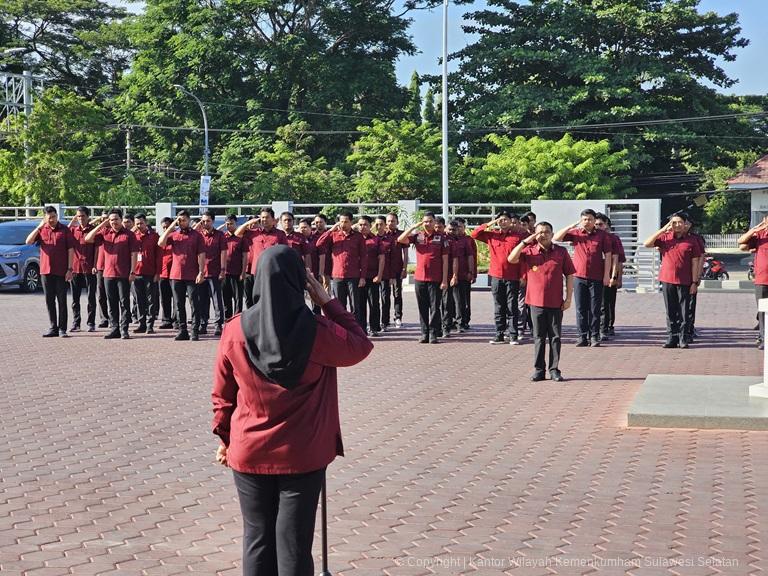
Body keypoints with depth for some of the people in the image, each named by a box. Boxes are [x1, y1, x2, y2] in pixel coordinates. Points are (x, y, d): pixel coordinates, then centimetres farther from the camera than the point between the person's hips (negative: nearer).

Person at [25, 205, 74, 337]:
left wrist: (69, 269, -9)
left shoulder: (65, 230, -1)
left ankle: (62, 329, 4)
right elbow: (28, 241, -3)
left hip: (61, 271, -3)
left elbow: (71, 250, -3)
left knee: (62, 301, 0)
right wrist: (39, 227, -12)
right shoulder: (41, 230, 8)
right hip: (46, 270, 4)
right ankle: (53, 328, 17)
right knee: (49, 301, 9)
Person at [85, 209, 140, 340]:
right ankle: (114, 328, 16)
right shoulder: (105, 232, 9)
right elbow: (88, 239, 1)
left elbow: (134, 254, -3)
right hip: (108, 273, 4)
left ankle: (124, 329, 3)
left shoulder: (129, 234, -1)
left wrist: (132, 272, -10)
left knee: (124, 302, -1)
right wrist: (101, 225, -5)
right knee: (111, 303, 9)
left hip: (124, 275, -4)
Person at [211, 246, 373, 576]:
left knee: (257, 540, 13)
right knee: (294, 544, 6)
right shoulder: (317, 332, -13)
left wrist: (225, 439, 15)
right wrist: (328, 303, 4)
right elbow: (361, 346, 4)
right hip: (303, 456, -2)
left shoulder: (235, 331, -7)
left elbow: (222, 395, 2)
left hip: (249, 454, 2)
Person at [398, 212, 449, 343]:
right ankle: (424, 334, 14)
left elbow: (445, 260, 0)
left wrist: (445, 280, -5)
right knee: (422, 308, 7)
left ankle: (433, 334, 6)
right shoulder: (417, 236, 6)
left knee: (434, 307, 1)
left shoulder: (441, 238, 1)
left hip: (435, 279, -2)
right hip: (419, 278, 2)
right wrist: (414, 227, -9)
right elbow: (400, 239, -6)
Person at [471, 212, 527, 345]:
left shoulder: (519, 235, -1)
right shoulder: (492, 235, 9)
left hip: (512, 277, -3)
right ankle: (500, 334, 13)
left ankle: (513, 335, 3)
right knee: (498, 308, 7)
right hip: (496, 276, 3)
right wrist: (488, 224, 2)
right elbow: (474, 234, 11)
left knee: (512, 307, 0)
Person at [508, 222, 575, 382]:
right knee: (539, 337, 6)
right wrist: (525, 241, -14)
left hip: (556, 303, 0)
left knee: (555, 337, 4)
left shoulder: (561, 252, 3)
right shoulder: (529, 251, 3)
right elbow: (511, 259, -10)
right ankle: (539, 370, 13)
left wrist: (568, 298, 0)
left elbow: (569, 275, 6)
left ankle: (554, 370, 12)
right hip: (536, 302, 0)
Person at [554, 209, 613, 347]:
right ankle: (583, 336, 9)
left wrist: (607, 275, -4)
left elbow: (608, 255, 2)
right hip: (579, 277, 1)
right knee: (580, 308, 4)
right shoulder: (575, 233, 5)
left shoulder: (602, 235, 2)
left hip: (596, 278, -1)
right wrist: (572, 225, -9)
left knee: (595, 309, 3)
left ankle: (594, 337, 9)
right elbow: (556, 238, -4)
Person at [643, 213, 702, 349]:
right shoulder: (664, 238, 6)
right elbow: (646, 244, -5)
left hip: (684, 282, -1)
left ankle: (683, 338, 7)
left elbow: (695, 263, 2)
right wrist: (663, 229, -8)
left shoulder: (691, 241, 3)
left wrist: (695, 282, -4)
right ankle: (671, 338, 12)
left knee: (684, 312, 1)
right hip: (667, 280, 1)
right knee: (670, 312, 7)